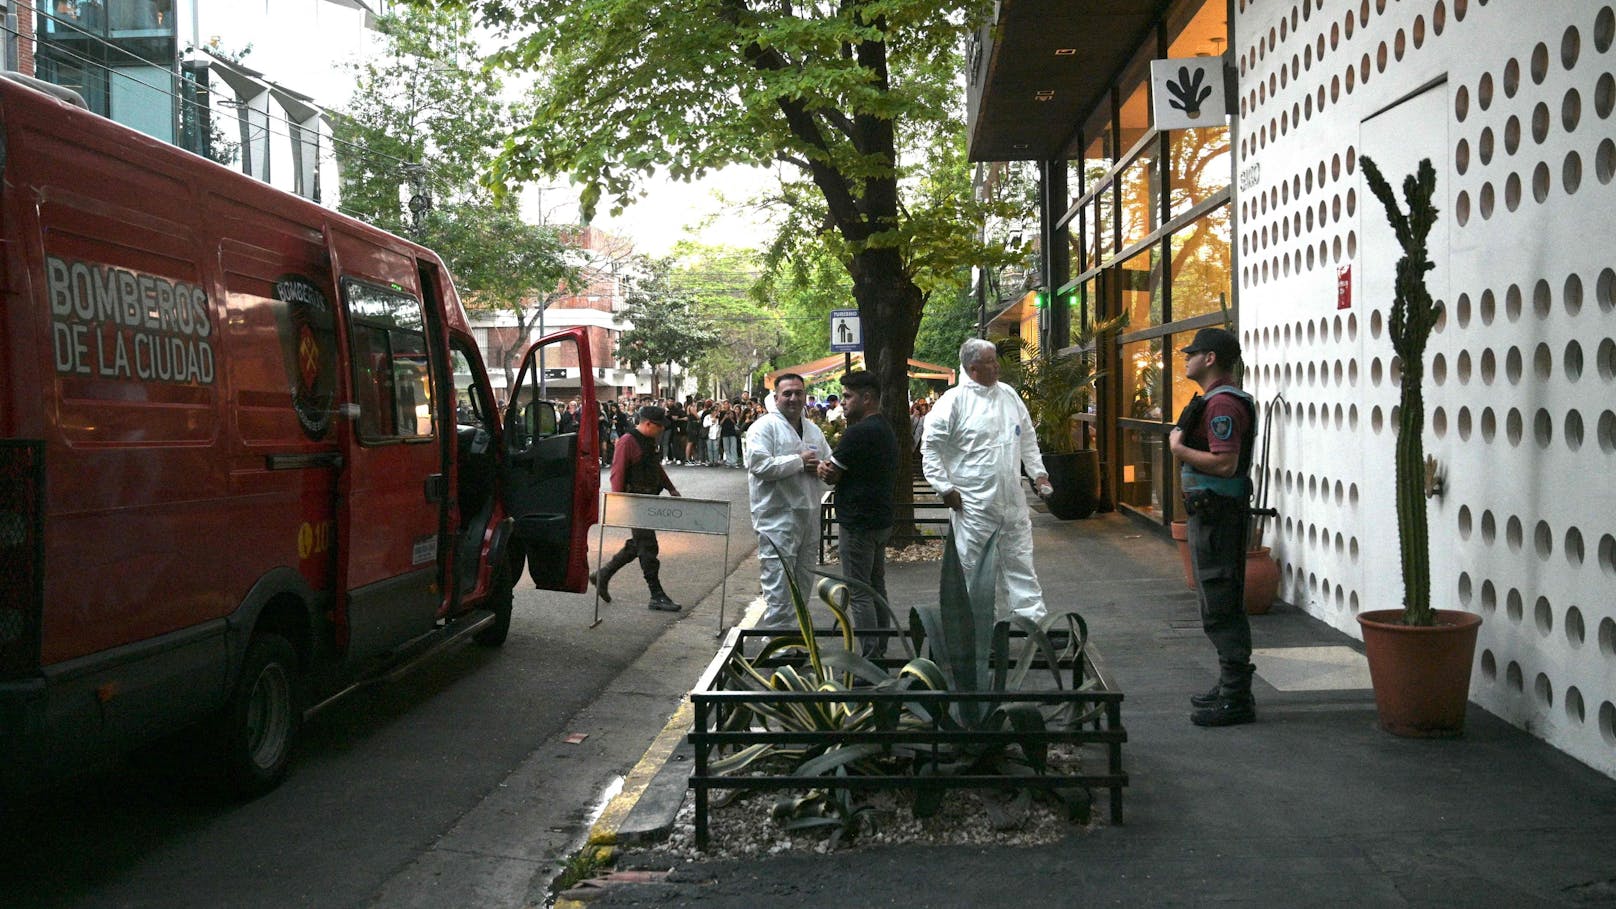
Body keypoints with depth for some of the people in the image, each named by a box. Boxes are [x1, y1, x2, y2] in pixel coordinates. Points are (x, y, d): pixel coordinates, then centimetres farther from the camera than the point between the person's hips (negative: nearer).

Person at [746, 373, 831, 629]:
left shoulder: (813, 430, 16)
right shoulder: (765, 426, -7)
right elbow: (758, 464, -21)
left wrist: (822, 468, -3)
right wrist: (800, 461, -15)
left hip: (808, 514, 8)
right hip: (777, 516, -8)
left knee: (803, 584, 16)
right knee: (779, 588, -9)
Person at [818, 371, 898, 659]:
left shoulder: (858, 432, -19)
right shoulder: (887, 430, 13)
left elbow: (831, 475, -15)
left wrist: (822, 467, 6)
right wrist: (830, 470, -5)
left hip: (859, 522, -10)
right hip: (882, 518, 10)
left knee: (859, 592, -5)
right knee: (877, 586, 16)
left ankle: (869, 658, -5)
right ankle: (880, 651, 22)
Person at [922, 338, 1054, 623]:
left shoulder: (1009, 395, 9)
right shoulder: (954, 401, -10)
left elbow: (1028, 439, 21)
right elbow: (930, 447, -8)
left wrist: (1038, 472, 13)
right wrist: (945, 488, -10)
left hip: (1012, 501, 5)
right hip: (973, 503, -5)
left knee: (1020, 562, 9)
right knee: (974, 567, 2)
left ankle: (1034, 620, 14)